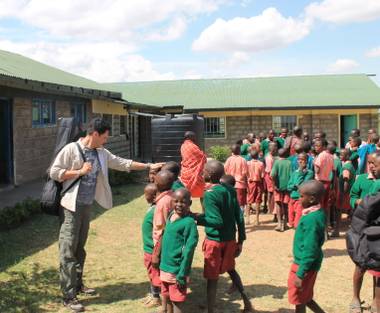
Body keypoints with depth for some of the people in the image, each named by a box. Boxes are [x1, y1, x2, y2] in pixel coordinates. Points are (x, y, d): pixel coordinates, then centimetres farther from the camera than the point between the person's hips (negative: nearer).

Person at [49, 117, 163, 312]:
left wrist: (148, 166, 9)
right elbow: (54, 172, -14)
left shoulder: (101, 153, 8)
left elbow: (123, 163, 12)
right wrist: (80, 171, -18)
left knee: (79, 248, 18)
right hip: (72, 206, -7)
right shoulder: (71, 149, -13)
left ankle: (78, 284, 32)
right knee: (68, 251, -3)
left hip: (87, 206, 7)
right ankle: (68, 296, 2)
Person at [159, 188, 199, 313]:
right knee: (167, 300, 20)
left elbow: (188, 251, -18)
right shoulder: (170, 216, 5)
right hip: (165, 268, 7)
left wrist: (182, 275, -18)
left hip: (177, 271, -7)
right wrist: (162, 264, 17)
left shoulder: (189, 222, -18)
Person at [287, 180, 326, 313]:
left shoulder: (311, 219, -27)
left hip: (305, 265, -9)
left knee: (299, 300, 9)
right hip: (304, 263, 9)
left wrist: (300, 274, -22)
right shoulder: (317, 213, 3)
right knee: (305, 298, 23)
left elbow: (310, 251, -27)